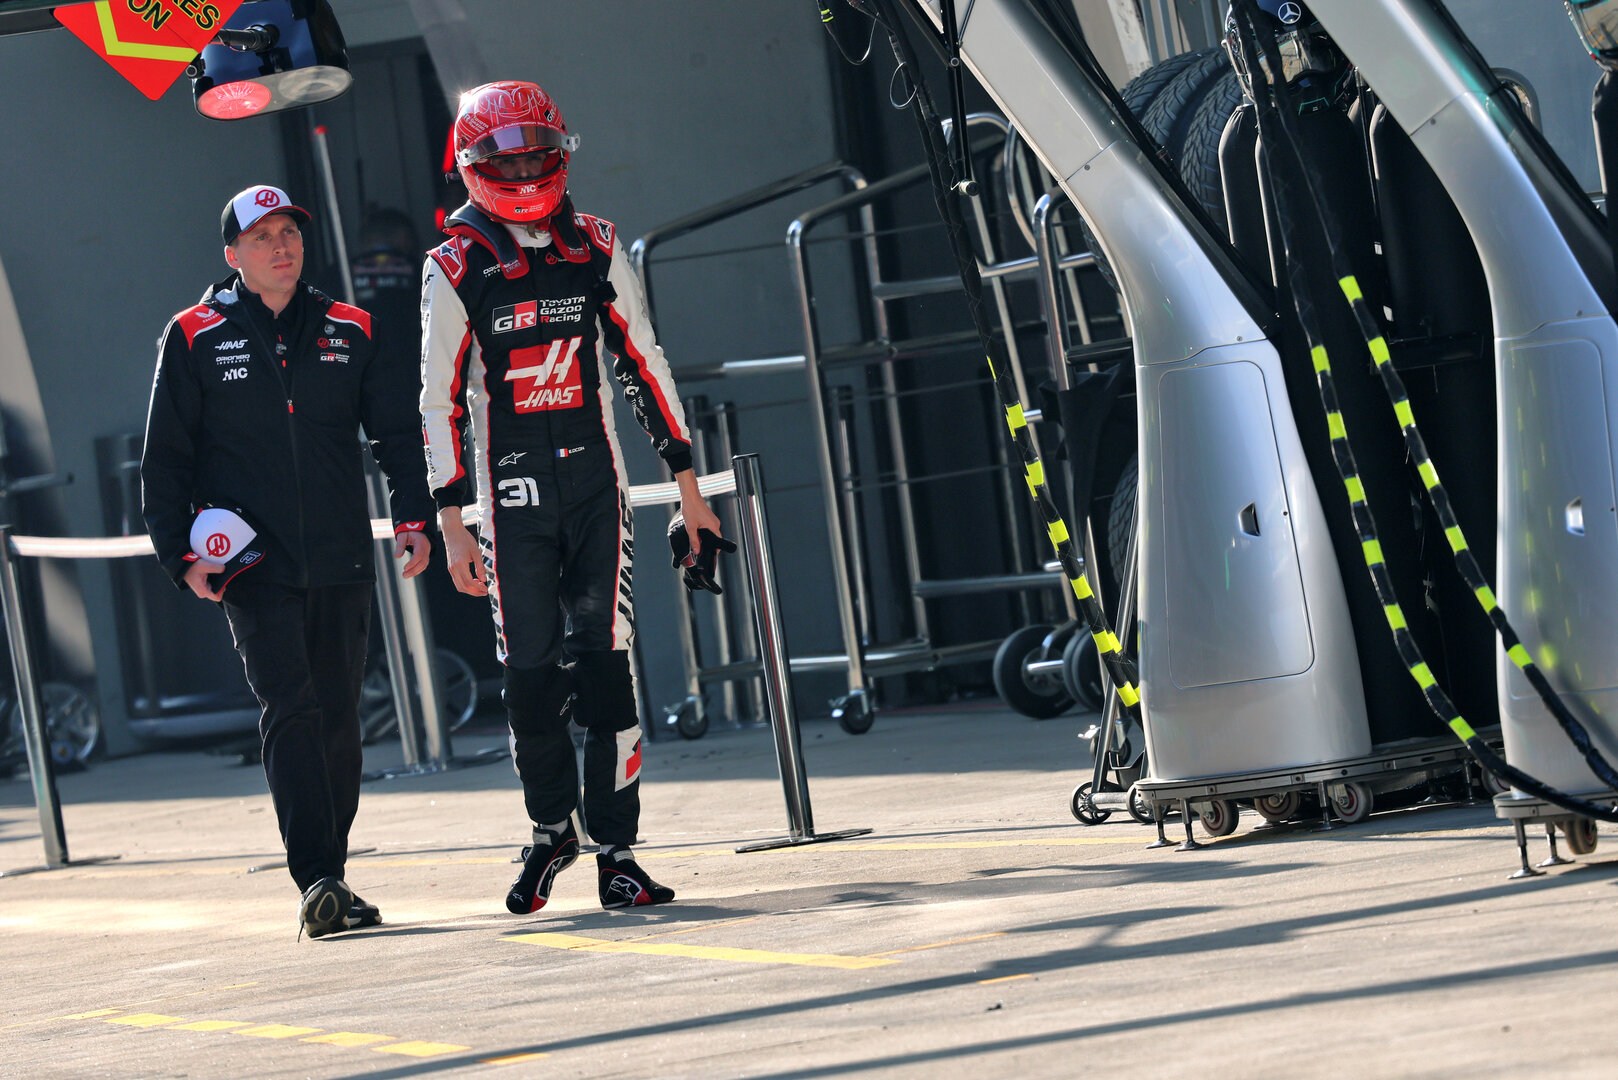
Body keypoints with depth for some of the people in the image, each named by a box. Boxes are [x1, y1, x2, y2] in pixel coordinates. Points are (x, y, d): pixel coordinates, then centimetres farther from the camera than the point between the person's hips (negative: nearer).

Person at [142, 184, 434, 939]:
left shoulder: (348, 332, 10)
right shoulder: (194, 339, 3)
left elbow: (398, 431, 14)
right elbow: (165, 459, 5)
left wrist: (413, 517, 1)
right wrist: (180, 552, -4)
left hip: (341, 563, 3)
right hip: (254, 565, -3)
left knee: (337, 717, 7)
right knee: (290, 710, -15)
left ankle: (330, 879, 16)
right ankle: (316, 879, -19)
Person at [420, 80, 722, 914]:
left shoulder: (596, 251, 7)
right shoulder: (454, 271, -1)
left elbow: (644, 365, 11)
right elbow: (441, 400, 0)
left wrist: (687, 484, 10)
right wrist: (450, 523, -5)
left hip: (596, 481, 1)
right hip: (511, 493, -1)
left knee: (605, 663, -4)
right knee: (529, 671, -1)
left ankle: (615, 850, -1)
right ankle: (551, 830, 20)